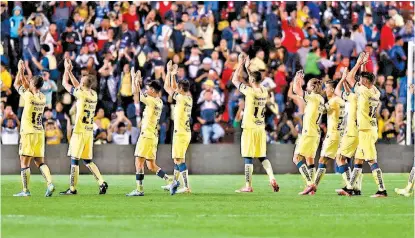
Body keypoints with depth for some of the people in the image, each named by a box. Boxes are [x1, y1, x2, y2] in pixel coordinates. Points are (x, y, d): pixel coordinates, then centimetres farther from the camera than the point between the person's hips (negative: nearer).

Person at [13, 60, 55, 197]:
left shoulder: (29, 96, -13)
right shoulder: (43, 98, 6)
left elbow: (17, 84, 2)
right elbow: (27, 86, 22)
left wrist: (20, 71, 13)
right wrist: (22, 73, 25)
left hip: (28, 133, -6)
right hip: (40, 133, 6)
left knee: (24, 162, -1)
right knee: (40, 162, 10)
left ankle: (25, 190, -2)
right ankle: (50, 183, -9)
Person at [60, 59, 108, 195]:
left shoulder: (81, 93, -12)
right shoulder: (94, 94, 8)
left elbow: (65, 83, 1)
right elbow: (77, 85, 25)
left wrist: (67, 69, 14)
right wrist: (70, 71, 26)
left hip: (80, 131, -7)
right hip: (90, 131, 7)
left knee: (74, 160, -2)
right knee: (87, 160, 13)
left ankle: (72, 188, -2)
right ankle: (102, 183, 1)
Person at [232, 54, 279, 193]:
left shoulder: (250, 91, -14)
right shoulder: (264, 92, 4)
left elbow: (234, 80, -2)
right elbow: (255, 82, 26)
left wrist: (240, 65, 6)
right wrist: (248, 68, 28)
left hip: (250, 129, -6)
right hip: (261, 129, 6)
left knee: (248, 158, -1)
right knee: (262, 156, 14)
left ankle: (248, 186, 0)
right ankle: (272, 178, -2)